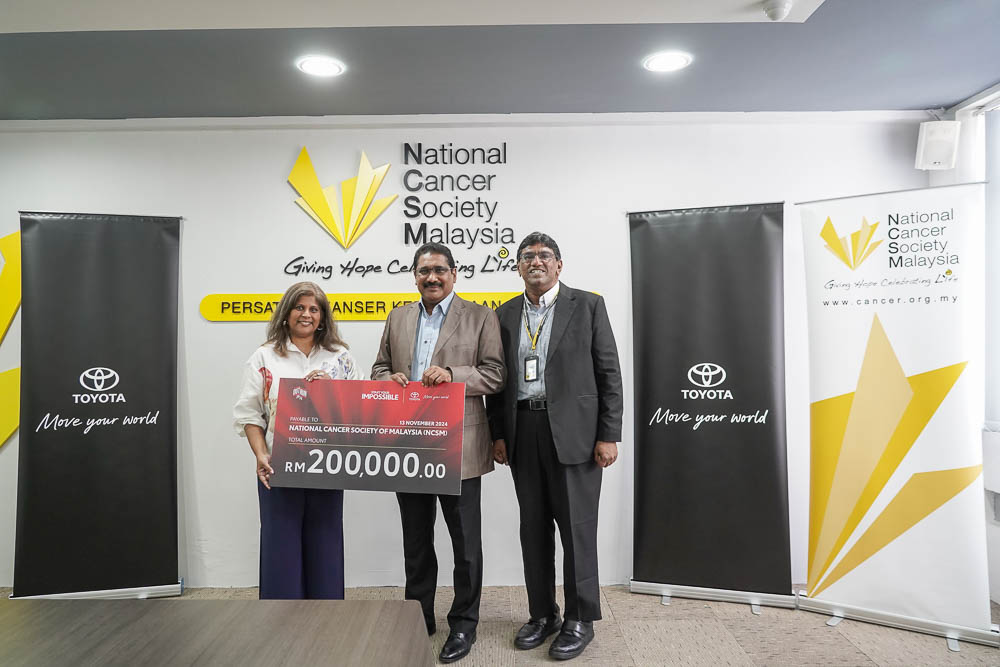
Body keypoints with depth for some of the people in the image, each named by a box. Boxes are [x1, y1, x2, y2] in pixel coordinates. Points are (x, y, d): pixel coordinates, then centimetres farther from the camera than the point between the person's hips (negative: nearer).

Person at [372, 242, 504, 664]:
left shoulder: (480, 317, -1)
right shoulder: (398, 318, 12)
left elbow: (495, 375, -7)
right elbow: (380, 369, 14)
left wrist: (451, 374, -21)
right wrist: (389, 379, -9)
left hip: (458, 449, -4)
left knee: (465, 542, 8)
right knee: (415, 541, 18)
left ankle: (463, 623, 26)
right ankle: (418, 619, 35)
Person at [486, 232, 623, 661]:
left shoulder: (587, 306, 1)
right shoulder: (504, 315, 11)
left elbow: (609, 373, -2)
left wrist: (608, 436, -7)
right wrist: (497, 435, 5)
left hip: (572, 432, -3)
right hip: (522, 433, 4)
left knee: (577, 528, 3)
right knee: (533, 528, 12)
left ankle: (580, 619, 20)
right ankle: (542, 614, 28)